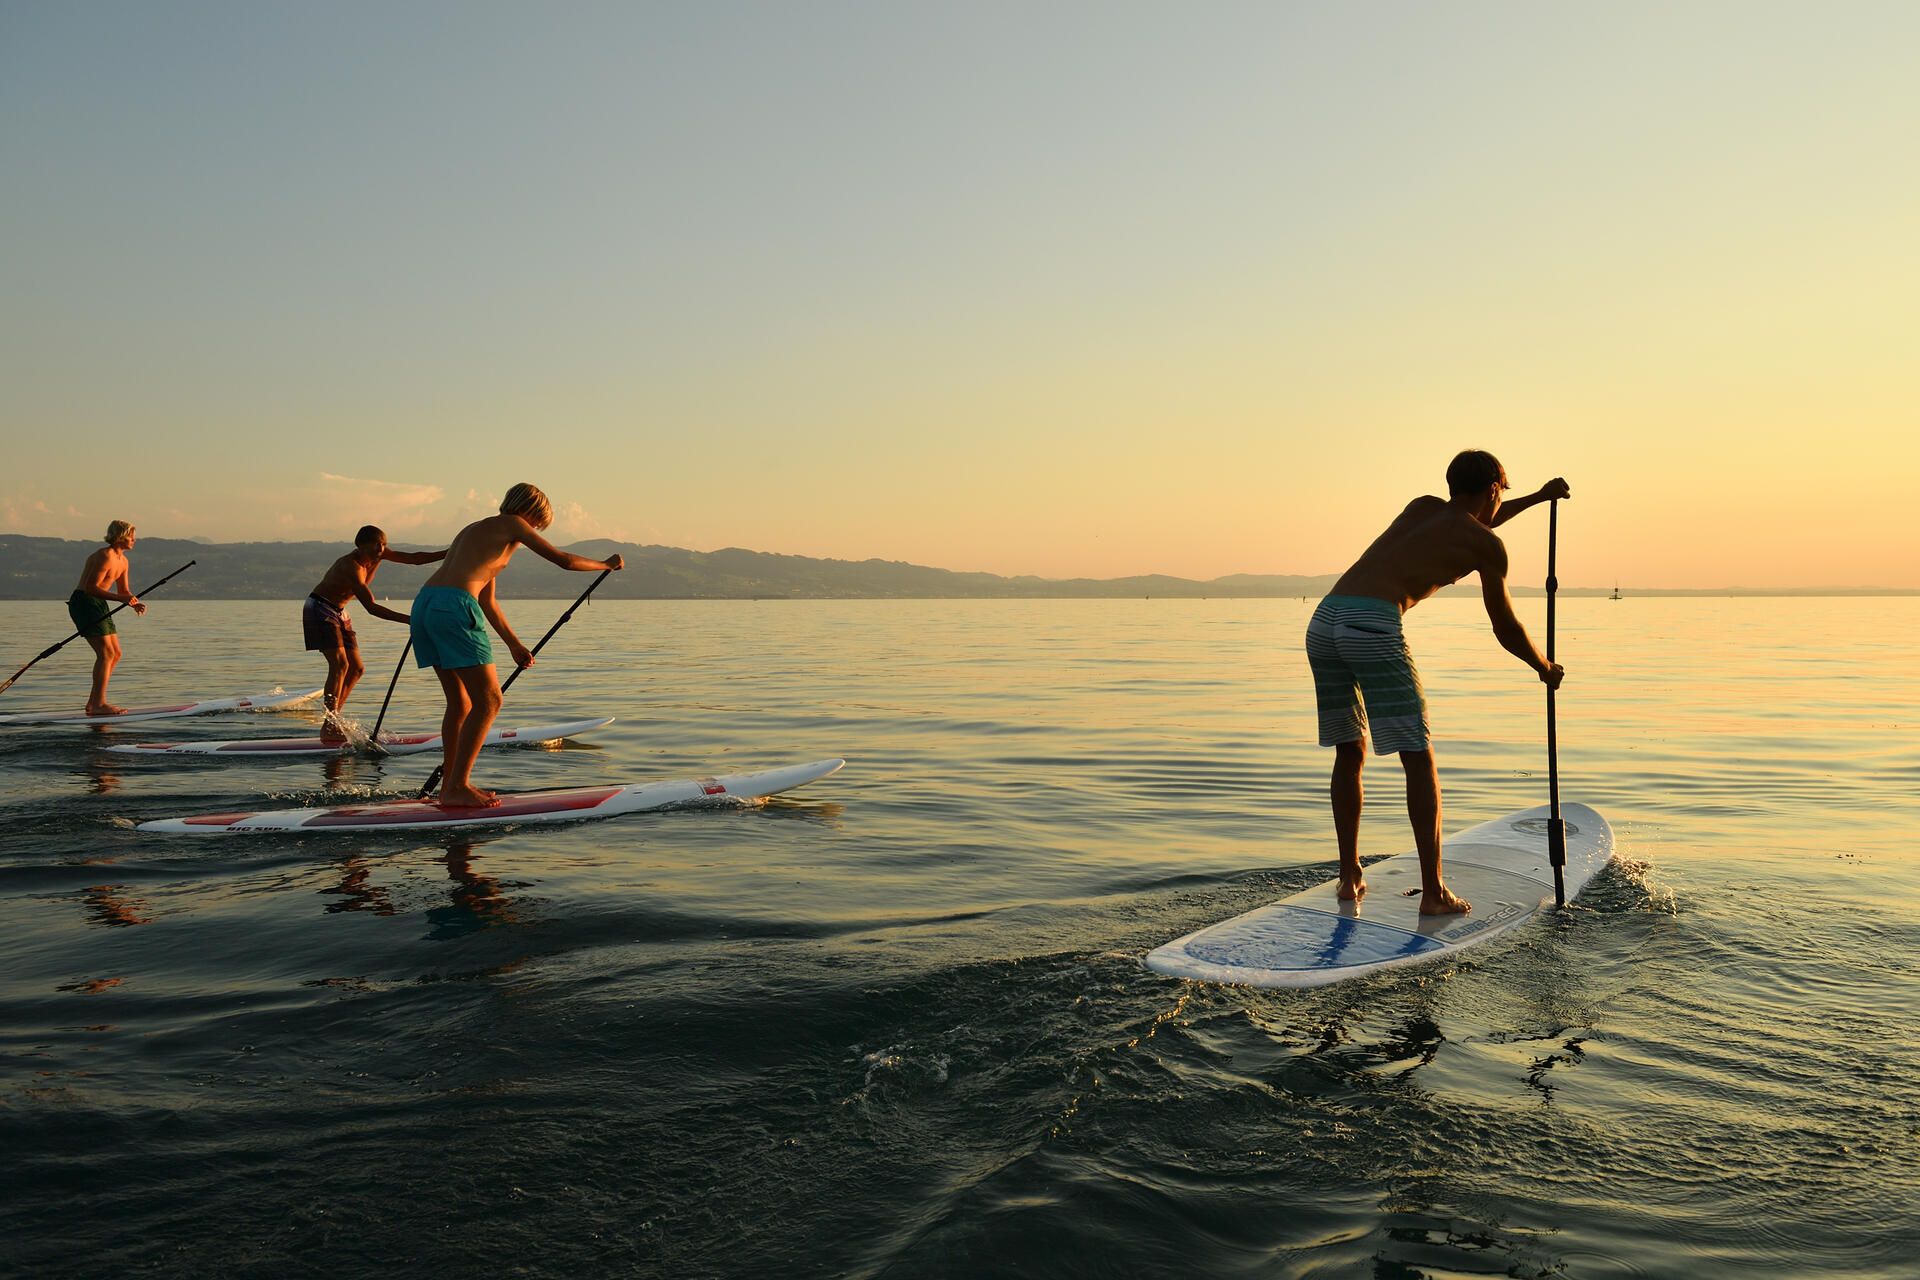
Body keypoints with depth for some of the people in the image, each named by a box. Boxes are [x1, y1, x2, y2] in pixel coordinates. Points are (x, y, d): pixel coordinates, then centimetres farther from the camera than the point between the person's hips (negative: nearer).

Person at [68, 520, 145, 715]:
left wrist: (135, 603, -1)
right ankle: (98, 704, -16)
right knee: (106, 653, -15)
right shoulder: (105, 556, -17)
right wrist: (121, 598, -29)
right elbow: (90, 587, -23)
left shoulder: (122, 561, 13)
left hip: (99, 605, 10)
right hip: (84, 602, -10)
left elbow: (123, 590, 19)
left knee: (115, 654, 8)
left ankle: (93, 703, 13)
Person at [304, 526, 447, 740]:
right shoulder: (350, 566, -29)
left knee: (357, 669, 7)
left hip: (339, 612, 9)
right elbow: (371, 607, -35)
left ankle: (333, 719, 14)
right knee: (339, 664, -21)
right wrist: (408, 619, -41)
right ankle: (329, 727, -21)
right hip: (319, 608, -9)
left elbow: (414, 558, -4)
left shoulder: (378, 555, -5)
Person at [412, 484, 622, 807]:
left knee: (460, 703, 17)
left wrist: (514, 645, 40)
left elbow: (487, 602, 35)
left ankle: (450, 785, 22)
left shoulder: (475, 529, 32)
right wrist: (606, 564, 22)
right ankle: (457, 787, -4)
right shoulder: (512, 524, 7)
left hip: (424, 603, 9)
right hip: (453, 607, -9)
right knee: (488, 701, -3)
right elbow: (564, 560, 4)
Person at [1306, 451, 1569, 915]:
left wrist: (1537, 498, 62)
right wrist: (1545, 668, 39)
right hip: (1374, 626, -7)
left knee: (1349, 752, 17)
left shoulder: (1422, 507, 29)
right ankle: (1433, 892, 3)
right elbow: (1505, 628, 21)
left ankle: (1350, 877, 22)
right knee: (1419, 759, 2)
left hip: (1323, 620, 7)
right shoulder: (1485, 545, 12)